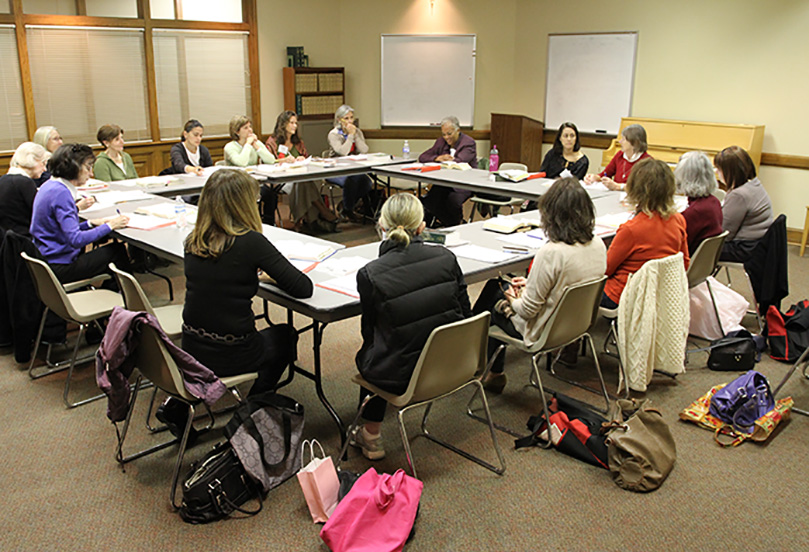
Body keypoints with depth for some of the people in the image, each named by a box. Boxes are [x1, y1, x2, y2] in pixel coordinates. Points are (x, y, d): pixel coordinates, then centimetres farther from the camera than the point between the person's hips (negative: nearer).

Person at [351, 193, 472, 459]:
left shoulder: (370, 274, -17)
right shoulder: (446, 258, -9)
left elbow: (369, 330, -3)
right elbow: (465, 314, 0)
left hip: (404, 375, -4)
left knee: (366, 354, 29)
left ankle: (371, 435, 40)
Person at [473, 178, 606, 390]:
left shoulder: (551, 253, -32)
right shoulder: (598, 244, -8)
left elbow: (527, 310, -24)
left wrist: (513, 300, -3)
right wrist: (531, 284, 9)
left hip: (543, 332, -8)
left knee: (493, 295, 18)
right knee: (495, 285, 20)